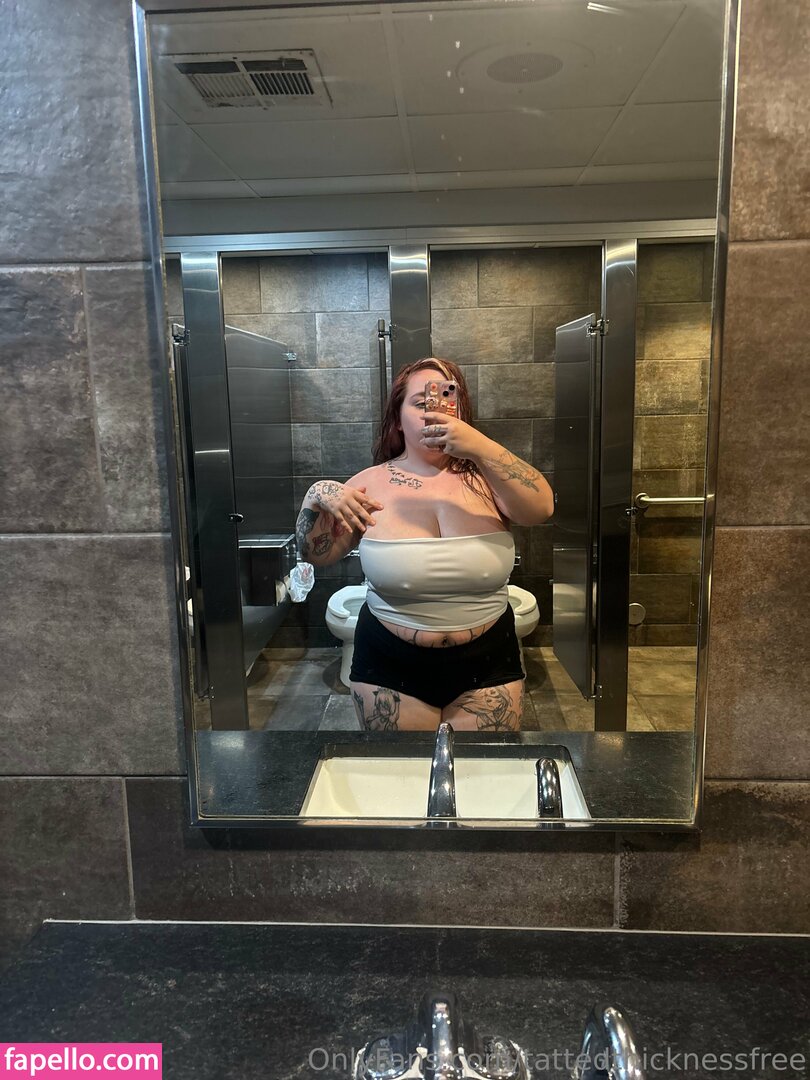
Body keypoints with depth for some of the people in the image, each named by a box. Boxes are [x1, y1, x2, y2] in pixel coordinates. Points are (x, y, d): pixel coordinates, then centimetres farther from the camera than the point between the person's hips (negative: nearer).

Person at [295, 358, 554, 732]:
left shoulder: (483, 475, -4)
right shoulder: (372, 483, -3)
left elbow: (541, 509, -21)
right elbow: (317, 555, 0)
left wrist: (480, 446, -32)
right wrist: (316, 498, -19)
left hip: (487, 663, 0)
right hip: (390, 667, 0)